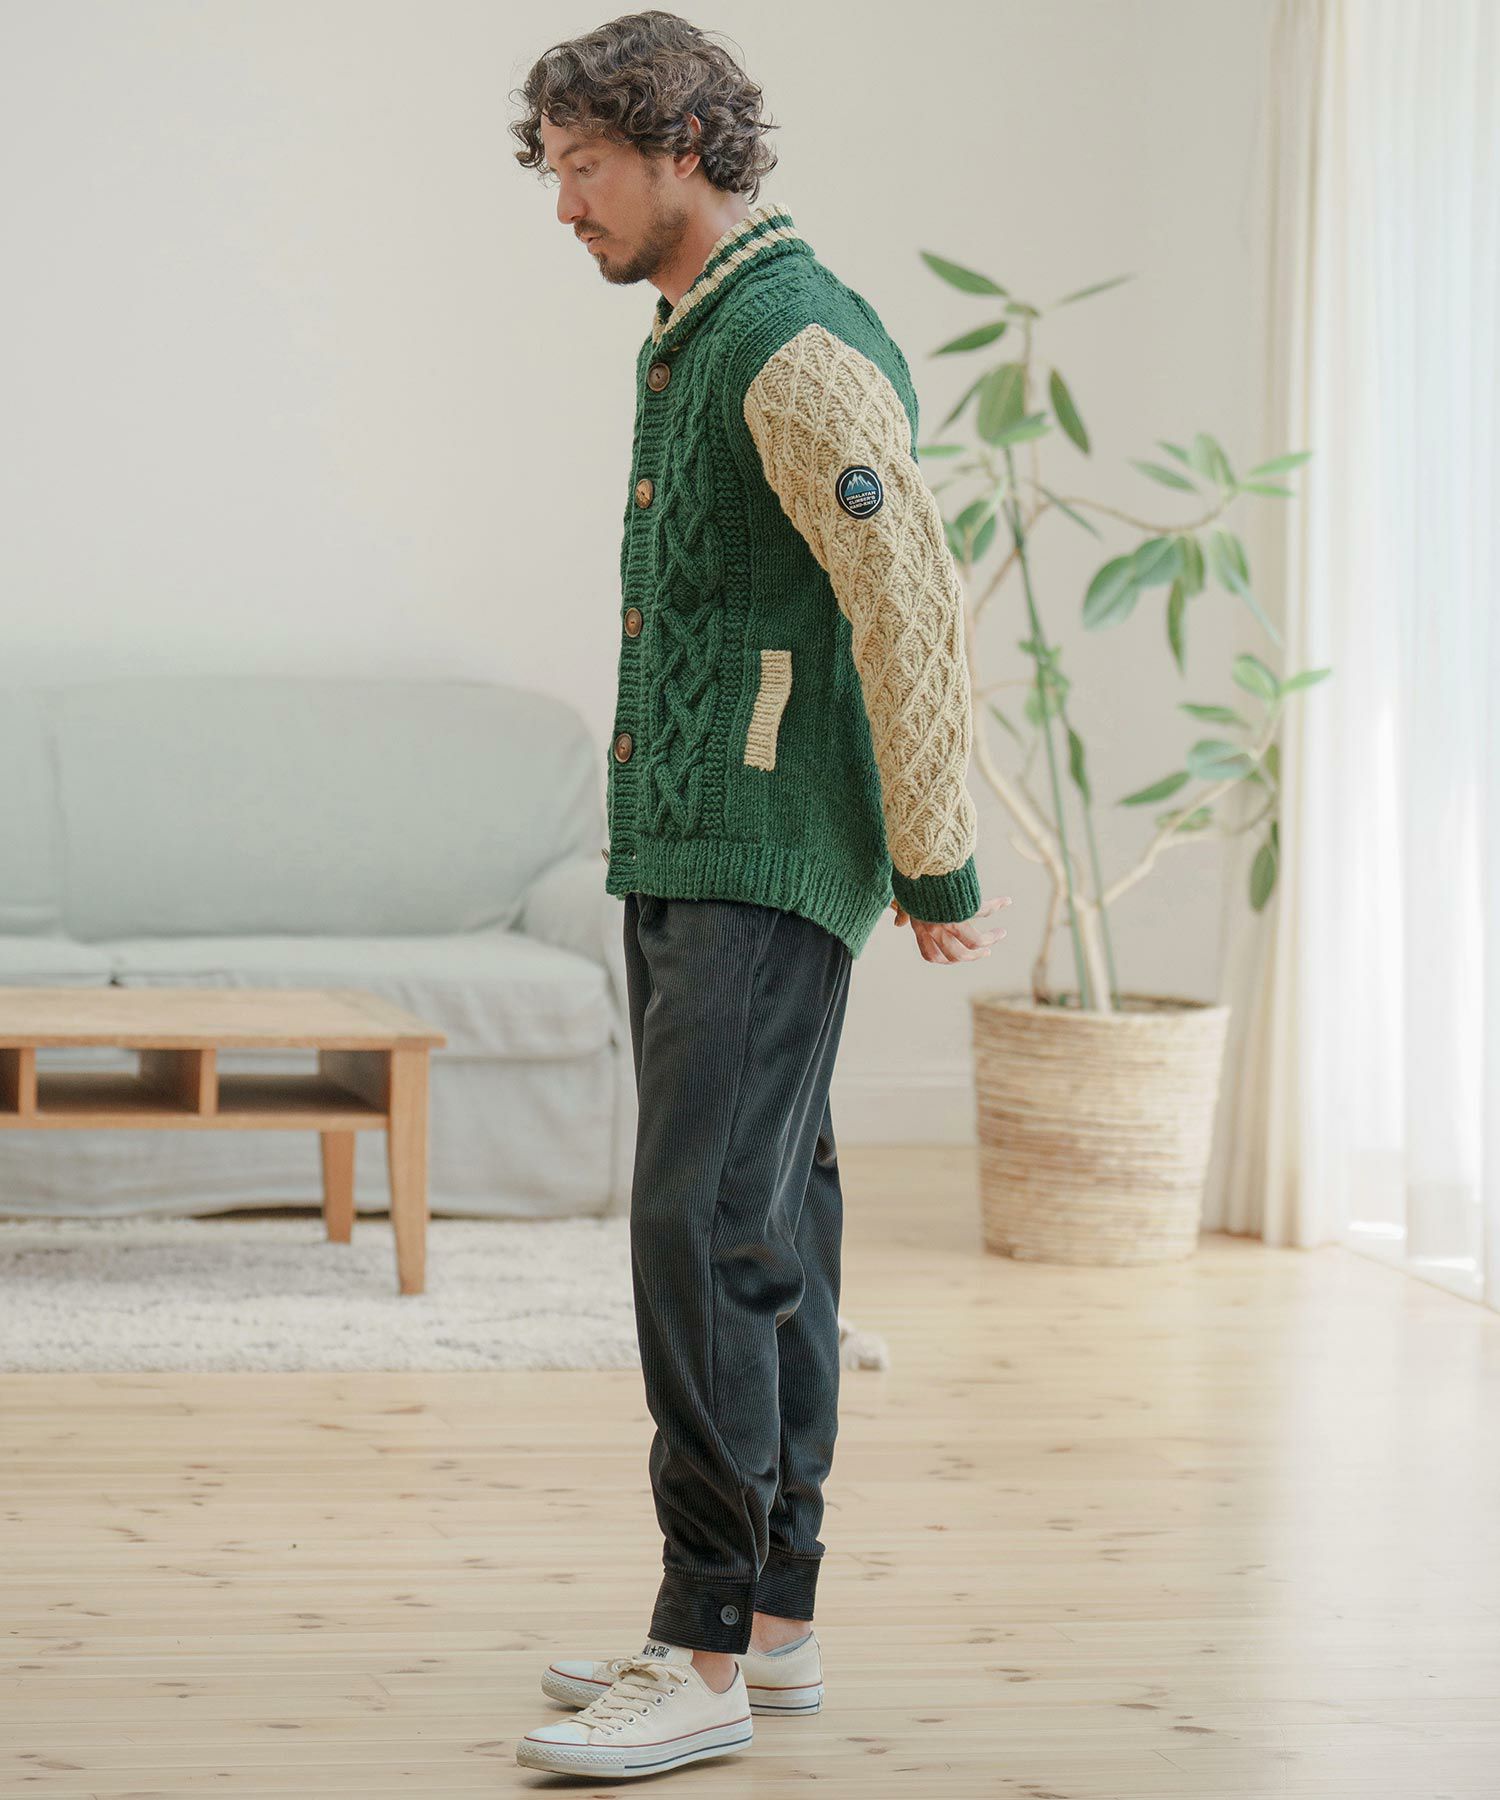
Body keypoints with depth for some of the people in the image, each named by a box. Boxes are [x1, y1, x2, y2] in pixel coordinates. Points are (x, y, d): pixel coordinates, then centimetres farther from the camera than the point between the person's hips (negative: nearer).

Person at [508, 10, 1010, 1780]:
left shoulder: (804, 350, -15)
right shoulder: (688, 344, 17)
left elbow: (914, 615, -18)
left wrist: (939, 871, -13)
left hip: (769, 871, -10)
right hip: (682, 857, 10)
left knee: (702, 1226, -13)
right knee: (762, 1233, 12)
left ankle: (707, 1651, -10)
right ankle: (774, 1622, 18)